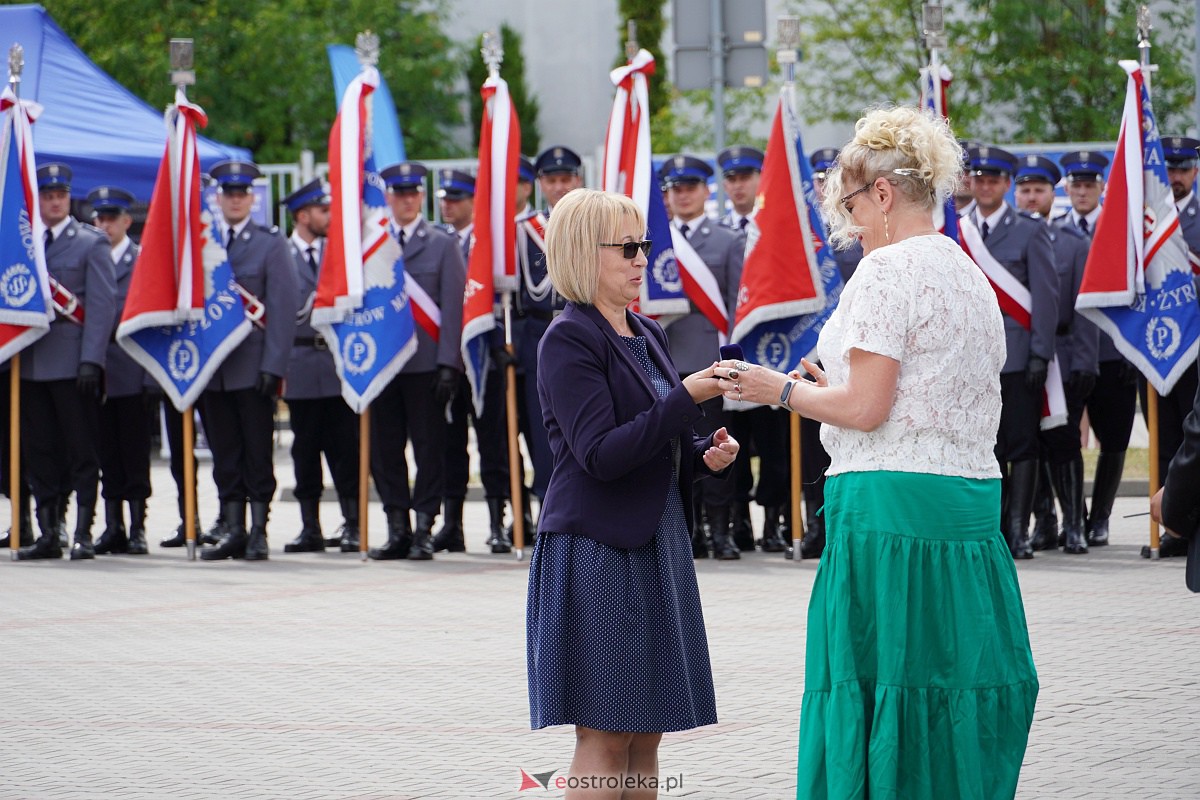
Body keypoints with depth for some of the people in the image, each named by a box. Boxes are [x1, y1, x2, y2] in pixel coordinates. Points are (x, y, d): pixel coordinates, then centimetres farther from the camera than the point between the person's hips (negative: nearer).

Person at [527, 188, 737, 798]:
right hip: (596, 548, -8)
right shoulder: (568, 340, -10)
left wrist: (708, 453, 3)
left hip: (658, 544, 8)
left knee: (646, 735, 8)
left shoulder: (647, 335, 15)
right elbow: (601, 455, -20)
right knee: (604, 737, -7)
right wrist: (688, 397, -21)